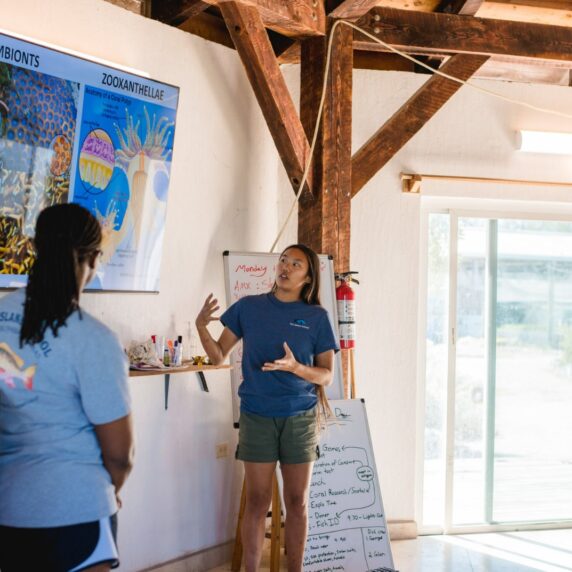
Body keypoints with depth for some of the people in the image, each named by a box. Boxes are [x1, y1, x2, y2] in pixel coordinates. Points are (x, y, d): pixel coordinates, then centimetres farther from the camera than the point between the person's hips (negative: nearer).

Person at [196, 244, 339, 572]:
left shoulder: (316, 317, 1)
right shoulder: (249, 308, 3)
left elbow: (327, 375, 1)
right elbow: (219, 356, 6)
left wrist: (295, 367, -18)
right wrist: (202, 327, -12)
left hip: (300, 418, 0)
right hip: (257, 418, 0)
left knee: (297, 503, 7)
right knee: (257, 502, 3)